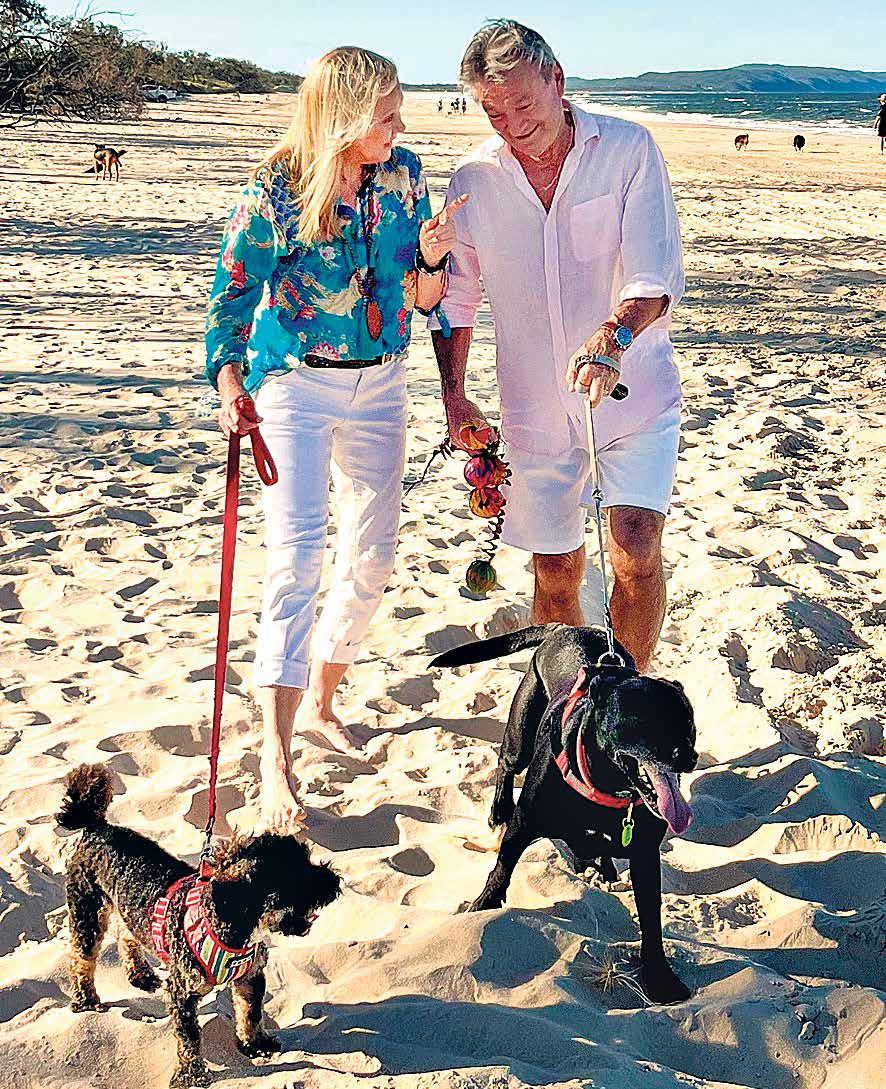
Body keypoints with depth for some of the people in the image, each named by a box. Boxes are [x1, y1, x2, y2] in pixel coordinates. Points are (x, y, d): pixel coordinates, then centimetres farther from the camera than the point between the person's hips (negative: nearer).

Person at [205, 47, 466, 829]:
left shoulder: (403, 177, -1)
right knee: (296, 554, -15)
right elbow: (232, 296, -7)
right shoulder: (276, 193, -13)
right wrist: (230, 381, -21)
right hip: (295, 385, -5)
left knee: (373, 554, 9)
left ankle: (320, 702, 31)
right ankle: (276, 757, -14)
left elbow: (421, 300, 3)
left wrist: (432, 258, -17)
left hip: (380, 383, 5)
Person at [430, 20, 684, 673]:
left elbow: (656, 276, -19)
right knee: (556, 573, 10)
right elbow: (456, 299, 11)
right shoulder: (474, 180, -1)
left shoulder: (628, 150, -10)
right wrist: (454, 398, 5)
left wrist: (612, 337, -38)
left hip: (633, 395, -3)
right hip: (537, 410, 3)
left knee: (636, 553, -18)